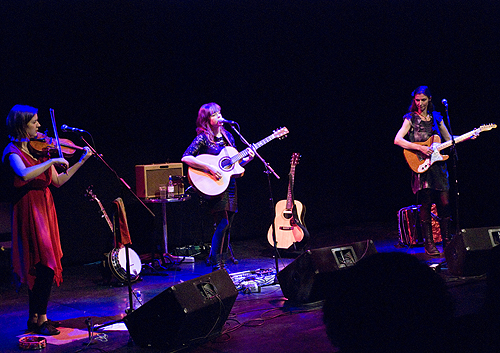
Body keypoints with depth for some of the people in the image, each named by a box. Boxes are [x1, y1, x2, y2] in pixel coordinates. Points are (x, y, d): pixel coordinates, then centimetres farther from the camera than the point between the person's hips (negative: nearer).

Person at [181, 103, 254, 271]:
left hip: (229, 185, 7)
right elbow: (185, 158, -18)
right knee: (223, 222, -16)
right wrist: (209, 167, -24)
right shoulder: (203, 138, -8)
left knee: (226, 225, 9)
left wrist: (247, 159, 1)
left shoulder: (227, 136, 13)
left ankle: (218, 259, 22)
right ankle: (216, 264, -8)